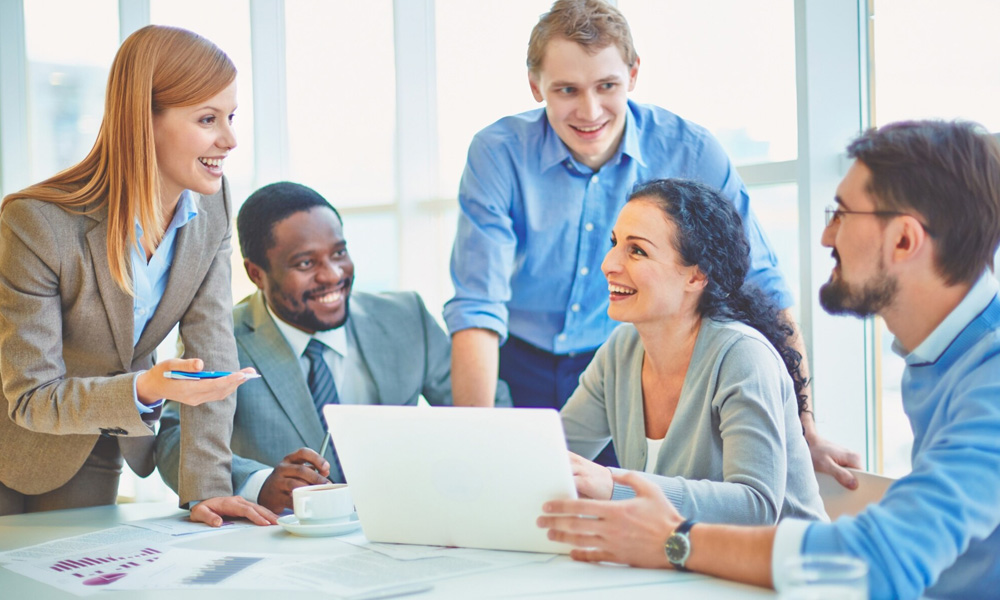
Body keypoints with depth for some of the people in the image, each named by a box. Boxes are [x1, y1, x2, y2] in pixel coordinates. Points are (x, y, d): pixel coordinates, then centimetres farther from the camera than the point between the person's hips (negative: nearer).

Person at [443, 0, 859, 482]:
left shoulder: (689, 152, -11)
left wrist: (805, 434, -11)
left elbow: (764, 294, -6)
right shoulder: (499, 154, -13)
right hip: (518, 368, 0)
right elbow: (477, 311, -17)